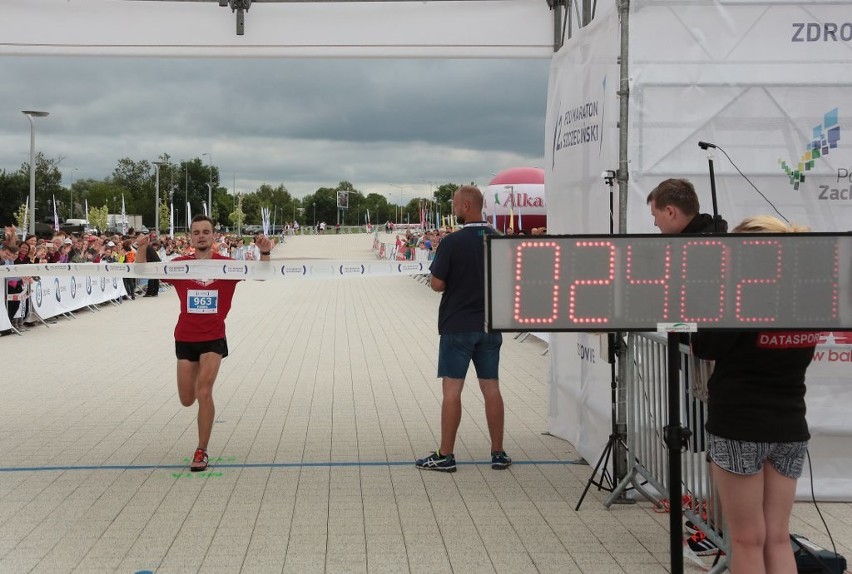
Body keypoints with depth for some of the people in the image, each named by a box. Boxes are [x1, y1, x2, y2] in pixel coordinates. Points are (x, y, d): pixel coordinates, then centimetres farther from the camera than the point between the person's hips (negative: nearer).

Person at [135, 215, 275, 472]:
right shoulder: (180, 264, 0)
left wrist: (264, 253, -23)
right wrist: (142, 250, -16)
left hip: (213, 338, -2)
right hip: (185, 339, 2)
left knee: (204, 393, -14)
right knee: (187, 400, 9)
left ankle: (201, 451, -2)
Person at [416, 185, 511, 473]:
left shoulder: (452, 242, -13)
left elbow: (437, 284, -10)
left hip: (458, 325, -5)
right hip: (490, 325, 5)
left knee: (452, 389, 0)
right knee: (491, 388, 9)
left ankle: (445, 456, 4)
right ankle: (498, 453, 14)